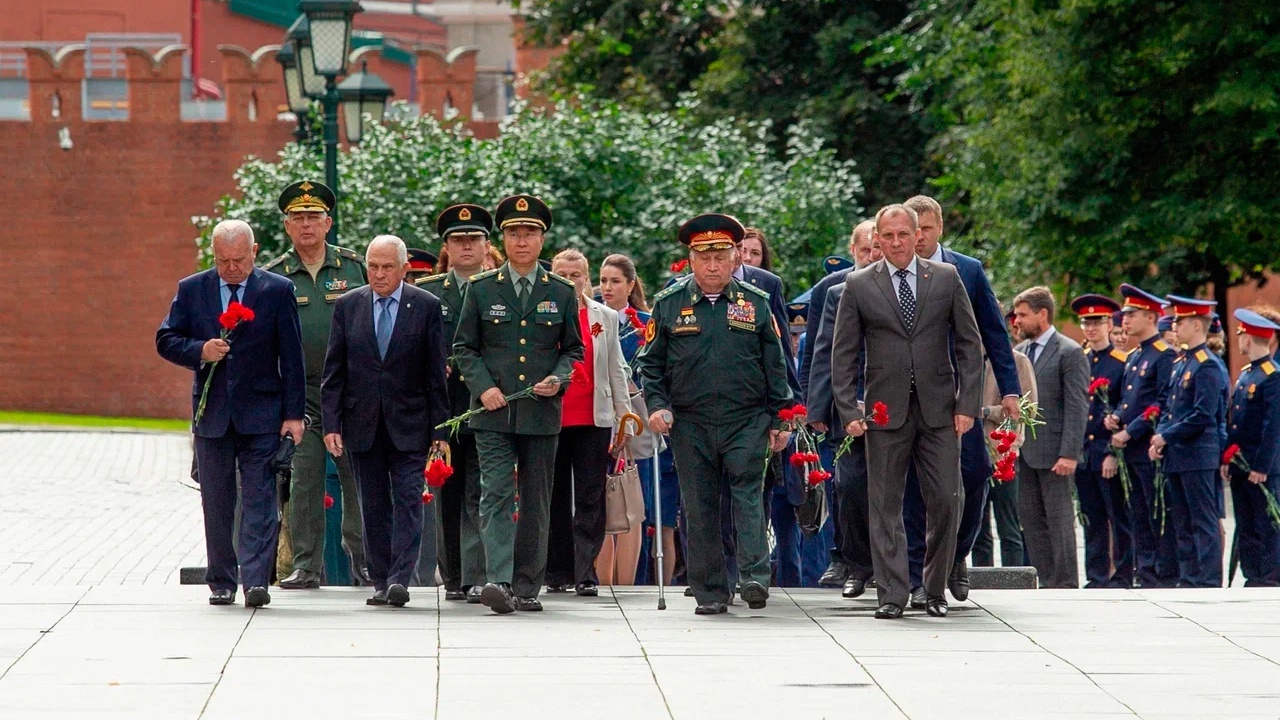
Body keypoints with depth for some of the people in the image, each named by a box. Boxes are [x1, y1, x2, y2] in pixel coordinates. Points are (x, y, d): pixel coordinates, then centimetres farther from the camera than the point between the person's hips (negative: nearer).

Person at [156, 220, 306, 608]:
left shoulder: (278, 291, 0)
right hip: (211, 412, 2)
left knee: (259, 499, -8)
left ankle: (256, 580, -12)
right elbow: (166, 340, 6)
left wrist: (294, 414, -5)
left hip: (261, 413, -2)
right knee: (217, 502, 7)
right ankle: (221, 582, 15)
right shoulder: (191, 290, 6)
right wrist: (199, 351, -15)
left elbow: (292, 356, 0)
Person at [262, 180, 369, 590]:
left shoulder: (354, 267, 6)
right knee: (303, 482, 0)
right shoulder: (272, 277, 6)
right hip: (299, 392, 0)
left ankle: (363, 561, 13)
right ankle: (306, 566, 6)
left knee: (359, 478, 2)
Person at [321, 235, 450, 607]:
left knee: (408, 499, -9)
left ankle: (400, 579, -12)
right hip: (362, 423, 2)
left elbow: (436, 372, 0)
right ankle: (381, 581, 11)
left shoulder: (426, 306, 0)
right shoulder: (348, 305, 6)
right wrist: (331, 423, -2)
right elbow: (334, 372, 6)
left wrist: (440, 427, -4)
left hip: (408, 423, -2)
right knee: (374, 506, 5)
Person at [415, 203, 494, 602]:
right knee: (446, 497, 6)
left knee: (480, 496, -8)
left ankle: (478, 579, -11)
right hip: (441, 408, 2)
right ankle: (452, 579, 14)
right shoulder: (425, 292, 12)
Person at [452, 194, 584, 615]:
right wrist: (484, 387, -8)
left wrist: (557, 379, -6)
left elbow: (573, 348, 14)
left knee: (536, 502, 5)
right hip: (494, 410, -2)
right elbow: (464, 348, 8)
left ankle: (527, 588, 12)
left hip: (542, 412, 2)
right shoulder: (481, 289, 6)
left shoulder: (561, 292, 9)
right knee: (496, 494, -13)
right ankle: (498, 581, -22)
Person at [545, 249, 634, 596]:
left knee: (590, 499, -3)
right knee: (555, 499, 6)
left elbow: (616, 371, 10)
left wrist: (624, 418, 7)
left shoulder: (605, 317, 8)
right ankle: (557, 573, 12)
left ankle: (586, 574, -4)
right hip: (551, 420, 0)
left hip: (593, 420, 0)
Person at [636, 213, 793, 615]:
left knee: (748, 494, -12)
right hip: (690, 426, 1)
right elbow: (650, 362, 10)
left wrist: (778, 420, 6)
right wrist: (657, 405, -4)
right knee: (700, 508, 2)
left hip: (747, 421, -1)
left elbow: (775, 366, 10)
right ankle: (710, 593, 7)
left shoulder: (756, 303, 7)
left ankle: (755, 576, -17)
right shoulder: (669, 305, 7)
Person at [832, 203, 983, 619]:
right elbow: (843, 354, 5)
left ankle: (936, 589, 13)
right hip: (886, 411, 0)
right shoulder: (859, 286, 4)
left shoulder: (947, 278, 6)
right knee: (886, 506, 0)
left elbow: (970, 345, 7)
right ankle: (892, 595, 4)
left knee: (947, 501, -2)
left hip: (939, 410, 0)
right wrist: (848, 411, -4)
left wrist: (967, 404, -1)